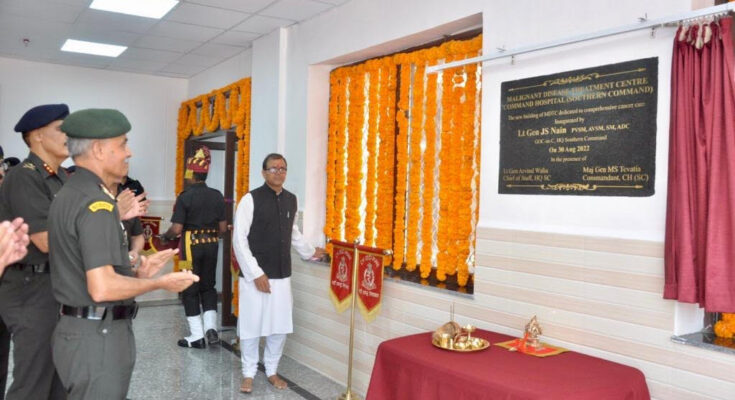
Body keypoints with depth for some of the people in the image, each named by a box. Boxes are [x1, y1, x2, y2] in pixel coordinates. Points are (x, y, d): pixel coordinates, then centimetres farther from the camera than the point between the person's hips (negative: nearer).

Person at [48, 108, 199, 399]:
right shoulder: (96, 203, -20)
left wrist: (137, 273, 9)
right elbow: (102, 288, -27)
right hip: (98, 334, -10)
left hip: (76, 327, 10)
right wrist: (160, 283, -14)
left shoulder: (68, 194, 11)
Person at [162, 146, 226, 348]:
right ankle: (211, 326, 10)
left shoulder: (185, 197, -13)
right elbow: (223, 228, 4)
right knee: (208, 286, 19)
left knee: (190, 290, 7)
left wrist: (166, 236, 5)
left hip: (191, 246, -5)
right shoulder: (217, 196, 2)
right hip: (211, 245, 5)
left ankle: (197, 336, 11)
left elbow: (176, 229, -15)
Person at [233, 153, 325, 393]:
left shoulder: (291, 200, 7)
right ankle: (248, 373, 24)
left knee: (280, 326, 10)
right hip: (255, 276, -5)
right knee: (251, 326, 5)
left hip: (282, 276, 5)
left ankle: (271, 370, 29)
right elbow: (239, 240, -11)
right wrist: (255, 273, -14)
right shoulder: (251, 200, -10)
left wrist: (310, 252, 34)